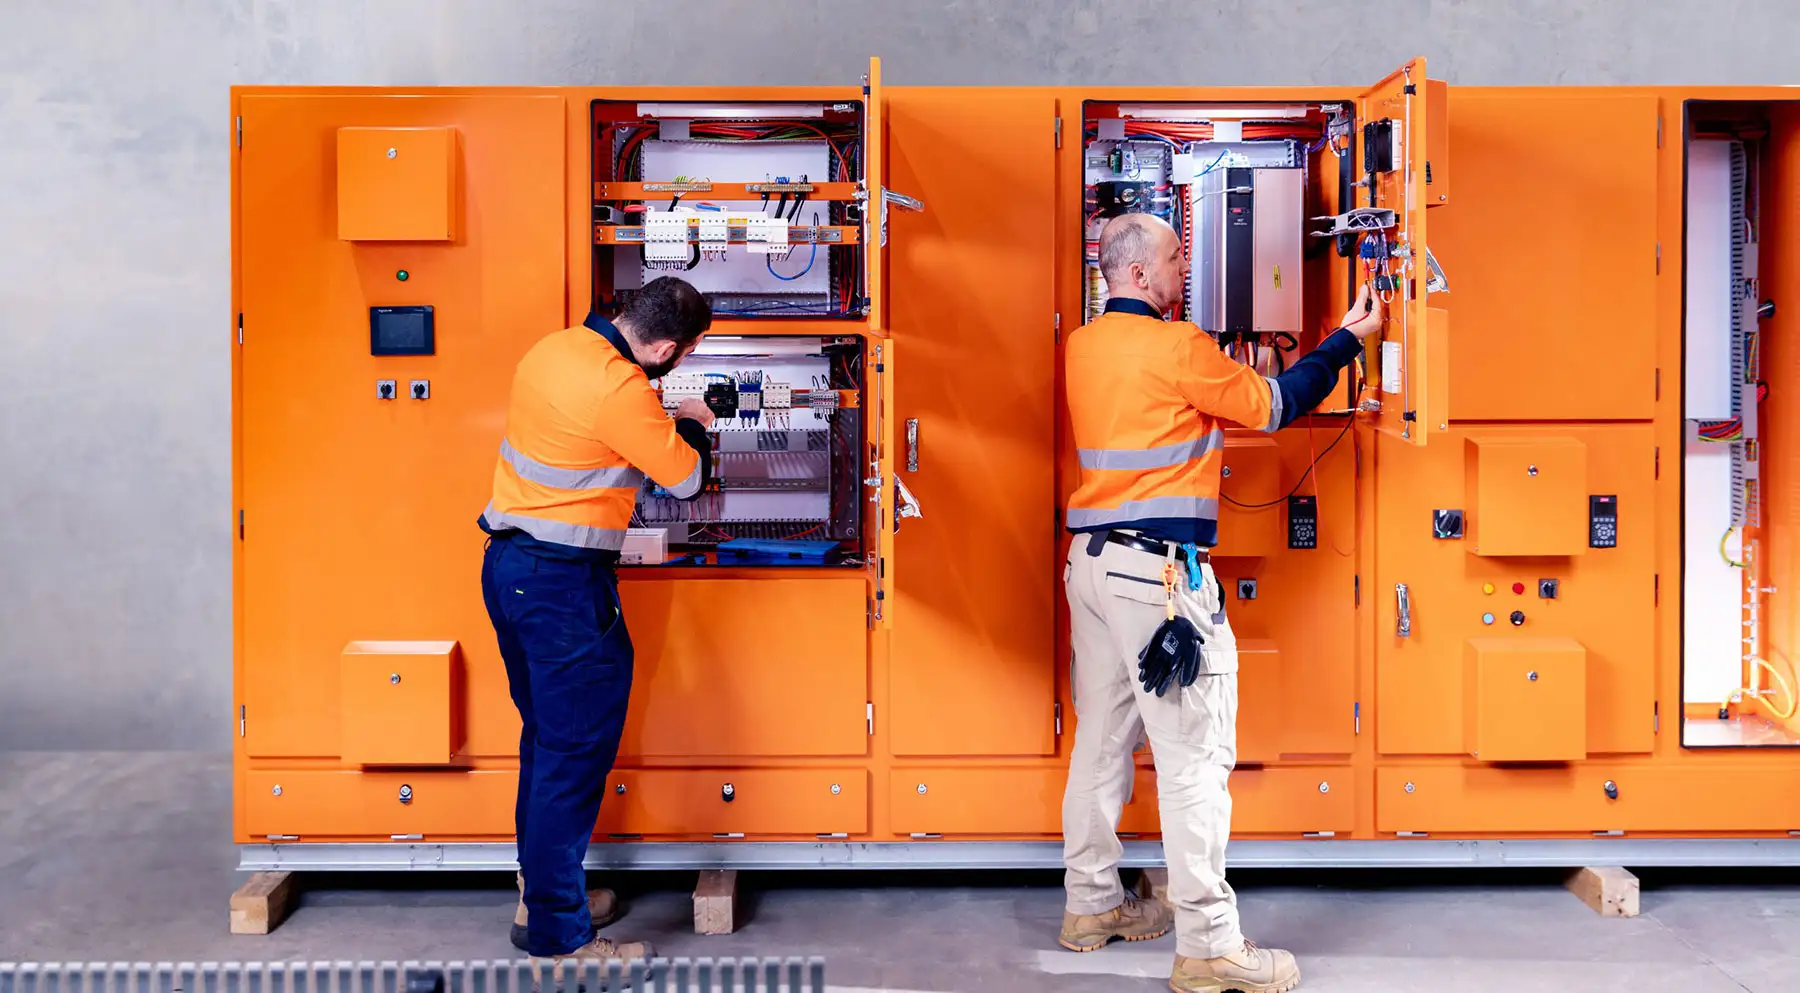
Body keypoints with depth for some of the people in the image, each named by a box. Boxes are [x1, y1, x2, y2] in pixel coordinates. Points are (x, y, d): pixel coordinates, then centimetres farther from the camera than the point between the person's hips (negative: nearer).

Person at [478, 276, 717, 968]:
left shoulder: (555, 348, 6)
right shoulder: (621, 391, -21)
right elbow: (686, 478, -9)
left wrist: (661, 421, 19)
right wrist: (691, 424, 10)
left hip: (507, 565, 10)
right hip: (563, 581, -10)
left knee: (546, 736, 19)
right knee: (577, 751, -2)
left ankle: (540, 893, 30)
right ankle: (558, 936, 4)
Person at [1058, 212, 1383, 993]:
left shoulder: (1084, 344, 10)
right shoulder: (1177, 349, -12)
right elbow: (1275, 404, -3)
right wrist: (1347, 340, 7)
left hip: (1092, 561, 9)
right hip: (1159, 568, -9)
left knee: (1101, 737, 16)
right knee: (1193, 751, -5)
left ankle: (1091, 905, 26)